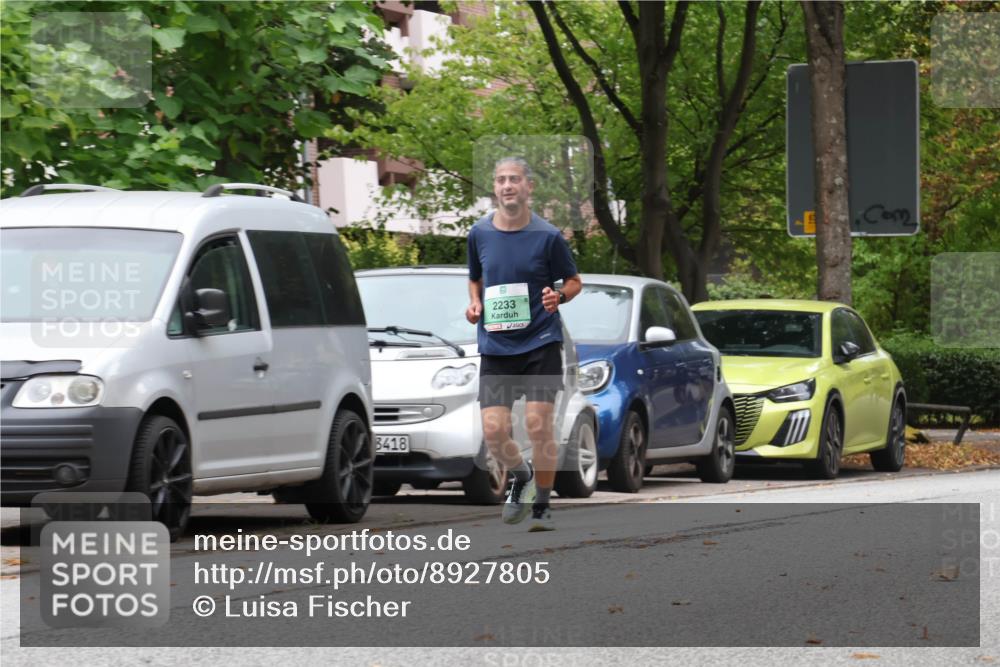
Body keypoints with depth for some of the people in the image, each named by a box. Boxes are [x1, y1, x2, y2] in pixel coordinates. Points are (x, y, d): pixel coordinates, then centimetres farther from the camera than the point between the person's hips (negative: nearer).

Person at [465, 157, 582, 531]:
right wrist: (474, 304, 1)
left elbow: (574, 281, 7)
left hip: (540, 342, -3)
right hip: (496, 346, 3)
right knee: (493, 431, -7)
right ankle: (521, 477, 25)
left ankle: (541, 507, 6)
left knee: (538, 425, -10)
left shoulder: (547, 236, -4)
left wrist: (558, 297, -14)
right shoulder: (479, 234, 5)